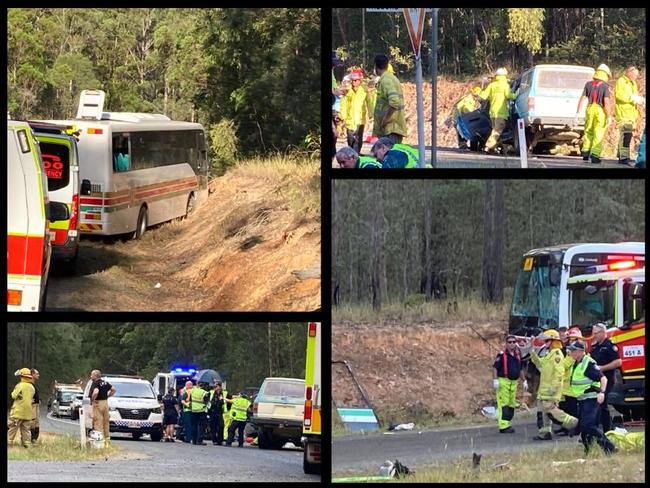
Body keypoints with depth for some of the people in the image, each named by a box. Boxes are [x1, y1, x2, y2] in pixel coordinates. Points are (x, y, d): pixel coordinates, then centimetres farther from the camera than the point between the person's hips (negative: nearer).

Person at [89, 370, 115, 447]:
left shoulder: (95, 383, -13)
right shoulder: (105, 382, 11)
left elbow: (96, 392, -30)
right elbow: (113, 389, 17)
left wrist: (92, 399, -14)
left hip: (98, 403, -8)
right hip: (105, 403, 8)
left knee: (98, 423, -6)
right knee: (105, 423, 13)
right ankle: (107, 440, 16)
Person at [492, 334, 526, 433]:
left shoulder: (518, 355, 12)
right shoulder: (502, 355, -8)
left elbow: (520, 369, 23)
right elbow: (495, 368, -10)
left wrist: (524, 381, 22)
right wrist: (495, 380, -19)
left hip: (514, 382, 7)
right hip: (503, 381, -7)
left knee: (511, 405, 11)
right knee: (503, 405, -10)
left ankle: (508, 424, 20)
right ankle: (503, 426, -12)